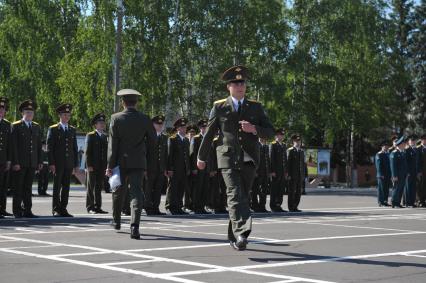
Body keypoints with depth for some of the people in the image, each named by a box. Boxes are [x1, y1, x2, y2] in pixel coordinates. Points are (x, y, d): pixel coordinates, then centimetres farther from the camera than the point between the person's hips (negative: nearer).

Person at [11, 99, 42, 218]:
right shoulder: (16, 126, -1)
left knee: (28, 187, 7)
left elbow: (39, 146, 15)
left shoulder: (36, 127, 15)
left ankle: (27, 210, 9)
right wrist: (15, 162, -13)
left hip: (32, 163, 4)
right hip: (20, 163, -4)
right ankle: (17, 211, 5)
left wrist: (40, 161, 8)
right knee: (18, 187, 1)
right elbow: (13, 146, -7)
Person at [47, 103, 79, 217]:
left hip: (69, 164, 4)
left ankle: (63, 209, 9)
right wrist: (51, 163, -11)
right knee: (57, 187, -1)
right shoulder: (53, 129, 1)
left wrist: (76, 164, 9)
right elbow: (49, 148, -3)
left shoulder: (72, 130, 15)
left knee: (66, 187, 4)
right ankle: (56, 210, 3)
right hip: (57, 164, -4)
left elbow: (75, 148, 15)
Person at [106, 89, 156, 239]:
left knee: (118, 193, 18)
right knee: (136, 193, -5)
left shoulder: (116, 118, -6)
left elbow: (112, 144, -8)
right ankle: (134, 226, -19)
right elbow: (152, 141, 4)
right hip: (138, 162, 0)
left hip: (121, 162, 0)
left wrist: (110, 165, -7)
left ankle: (116, 221, 36)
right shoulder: (145, 119, -2)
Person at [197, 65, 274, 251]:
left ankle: (233, 235, 20)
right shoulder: (219, 107, 5)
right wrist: (201, 157, 19)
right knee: (235, 195, -17)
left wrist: (254, 129, -12)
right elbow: (209, 134, 13)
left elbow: (270, 132, 8)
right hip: (228, 158, -3)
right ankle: (241, 234, -30)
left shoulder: (256, 107, 11)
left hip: (249, 160, 3)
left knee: (243, 198, 7)